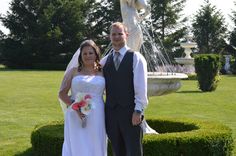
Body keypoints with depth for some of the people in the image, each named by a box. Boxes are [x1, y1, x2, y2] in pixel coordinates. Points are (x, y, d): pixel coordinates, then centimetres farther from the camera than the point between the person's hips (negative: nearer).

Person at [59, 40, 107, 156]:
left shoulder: (102, 72, 9)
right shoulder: (73, 71, 7)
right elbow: (62, 93, 2)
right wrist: (75, 107, -12)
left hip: (96, 119, 1)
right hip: (76, 118, -1)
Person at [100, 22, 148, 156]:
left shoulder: (136, 58, -1)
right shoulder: (105, 61, 12)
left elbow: (140, 86, -7)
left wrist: (138, 111, -13)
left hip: (130, 113, -4)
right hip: (111, 113, 4)